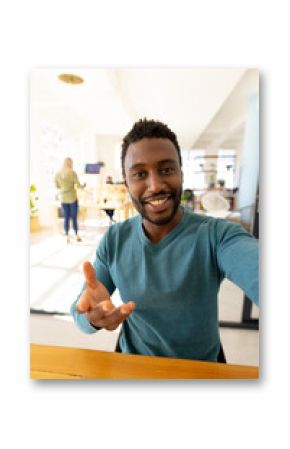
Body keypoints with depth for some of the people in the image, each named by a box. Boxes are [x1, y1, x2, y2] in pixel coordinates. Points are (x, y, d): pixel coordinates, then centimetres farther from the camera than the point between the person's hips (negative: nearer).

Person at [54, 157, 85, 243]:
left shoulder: (57, 174, 2)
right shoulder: (72, 172, -10)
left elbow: (57, 186, 10)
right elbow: (78, 185, -7)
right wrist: (83, 186, 14)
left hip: (63, 199, 3)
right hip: (72, 198, -3)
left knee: (66, 218, 8)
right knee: (74, 218, 5)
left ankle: (67, 237, 13)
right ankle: (76, 236, 14)